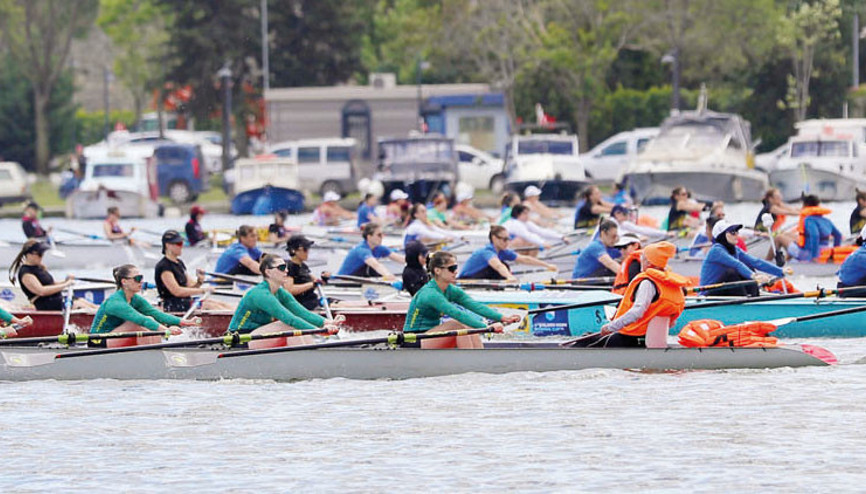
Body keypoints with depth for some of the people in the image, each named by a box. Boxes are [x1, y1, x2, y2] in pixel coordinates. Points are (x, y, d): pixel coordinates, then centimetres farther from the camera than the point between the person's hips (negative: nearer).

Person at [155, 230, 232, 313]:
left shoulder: (179, 263, 17)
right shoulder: (163, 266, -13)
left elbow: (189, 286, 17)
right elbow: (176, 291, -22)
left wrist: (199, 282, -6)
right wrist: (202, 290, -21)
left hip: (186, 301, 9)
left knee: (222, 304, -7)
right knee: (212, 306, -23)